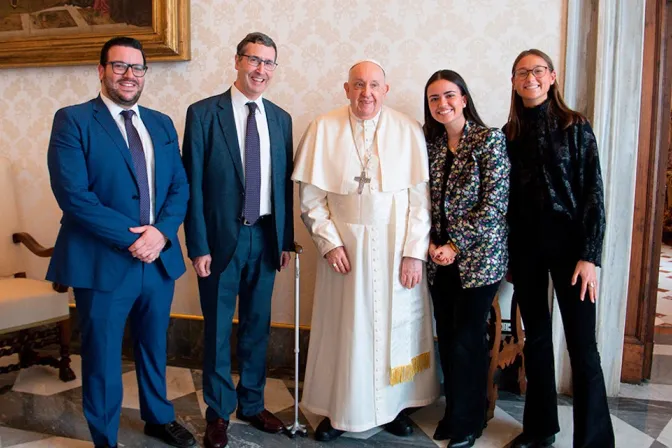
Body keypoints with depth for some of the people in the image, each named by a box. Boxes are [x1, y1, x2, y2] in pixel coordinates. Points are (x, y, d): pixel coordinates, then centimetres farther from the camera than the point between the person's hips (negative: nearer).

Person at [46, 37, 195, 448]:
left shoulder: (161, 124, 10)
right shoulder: (73, 120, -7)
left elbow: (180, 186, 6)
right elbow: (72, 193, -16)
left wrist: (161, 233, -12)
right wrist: (132, 238, -18)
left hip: (160, 259, 5)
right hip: (103, 263, -5)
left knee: (154, 347, 21)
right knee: (102, 359, 10)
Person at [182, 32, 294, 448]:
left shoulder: (281, 118, 7)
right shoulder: (204, 113, -5)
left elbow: (285, 183, 9)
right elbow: (193, 184, -8)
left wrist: (287, 239, 7)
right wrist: (198, 246, -11)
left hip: (266, 237, 4)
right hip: (221, 237, -3)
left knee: (257, 327, 15)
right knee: (218, 330, 9)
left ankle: (252, 404, 33)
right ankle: (219, 412, 28)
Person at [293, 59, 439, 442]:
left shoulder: (409, 131, -4)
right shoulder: (324, 129, -2)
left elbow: (421, 197, -4)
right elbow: (311, 195, 0)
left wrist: (415, 252, -8)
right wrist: (329, 241, -7)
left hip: (396, 246, 1)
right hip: (344, 246, 0)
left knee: (396, 325, 11)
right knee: (344, 328, 8)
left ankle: (395, 405, 30)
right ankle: (338, 409, 25)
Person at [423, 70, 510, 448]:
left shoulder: (489, 139, -7)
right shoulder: (431, 142, 9)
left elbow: (493, 204, -12)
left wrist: (456, 245, -13)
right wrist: (433, 243, -3)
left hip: (478, 256, -5)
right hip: (441, 257, 5)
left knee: (467, 341, 1)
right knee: (447, 338, 11)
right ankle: (453, 413, 29)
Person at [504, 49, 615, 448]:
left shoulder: (575, 127, -2)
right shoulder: (510, 134, 7)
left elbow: (594, 193, -6)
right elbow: (509, 195, 8)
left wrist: (590, 256, -12)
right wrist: (508, 252, 4)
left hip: (568, 242, -3)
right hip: (525, 244, 4)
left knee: (582, 345, -1)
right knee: (536, 337, 13)